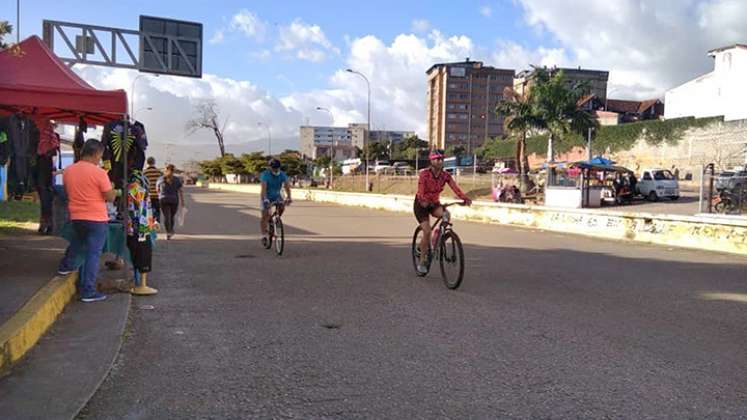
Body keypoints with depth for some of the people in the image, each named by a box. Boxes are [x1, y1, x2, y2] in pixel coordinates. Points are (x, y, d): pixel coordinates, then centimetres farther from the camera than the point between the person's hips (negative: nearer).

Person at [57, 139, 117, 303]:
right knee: (93, 253, -1)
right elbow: (110, 197, -12)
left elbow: (68, 192, 17)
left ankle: (66, 266, 47)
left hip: (76, 216, 6)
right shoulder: (99, 172, -16)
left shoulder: (68, 171, 3)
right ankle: (88, 291, 0)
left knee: (77, 242, 34)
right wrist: (113, 189, 6)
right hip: (97, 219, -6)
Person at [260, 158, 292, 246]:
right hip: (266, 197, -2)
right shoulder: (265, 175, -23)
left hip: (276, 196, 3)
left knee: (282, 206, -27)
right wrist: (266, 199, -49)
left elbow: (287, 186, -25)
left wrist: (288, 198, -41)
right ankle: (264, 236, 2)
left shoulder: (282, 175, -15)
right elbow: (264, 188, -34)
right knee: (265, 216, -8)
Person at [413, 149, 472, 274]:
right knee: (427, 232, -15)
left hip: (434, 203, 4)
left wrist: (465, 198, -40)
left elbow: (455, 188, -22)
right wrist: (424, 201, -51)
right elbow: (421, 192, -30)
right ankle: (422, 262, 2)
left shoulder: (445, 175, -9)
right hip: (421, 204, -4)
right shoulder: (424, 174, -20)